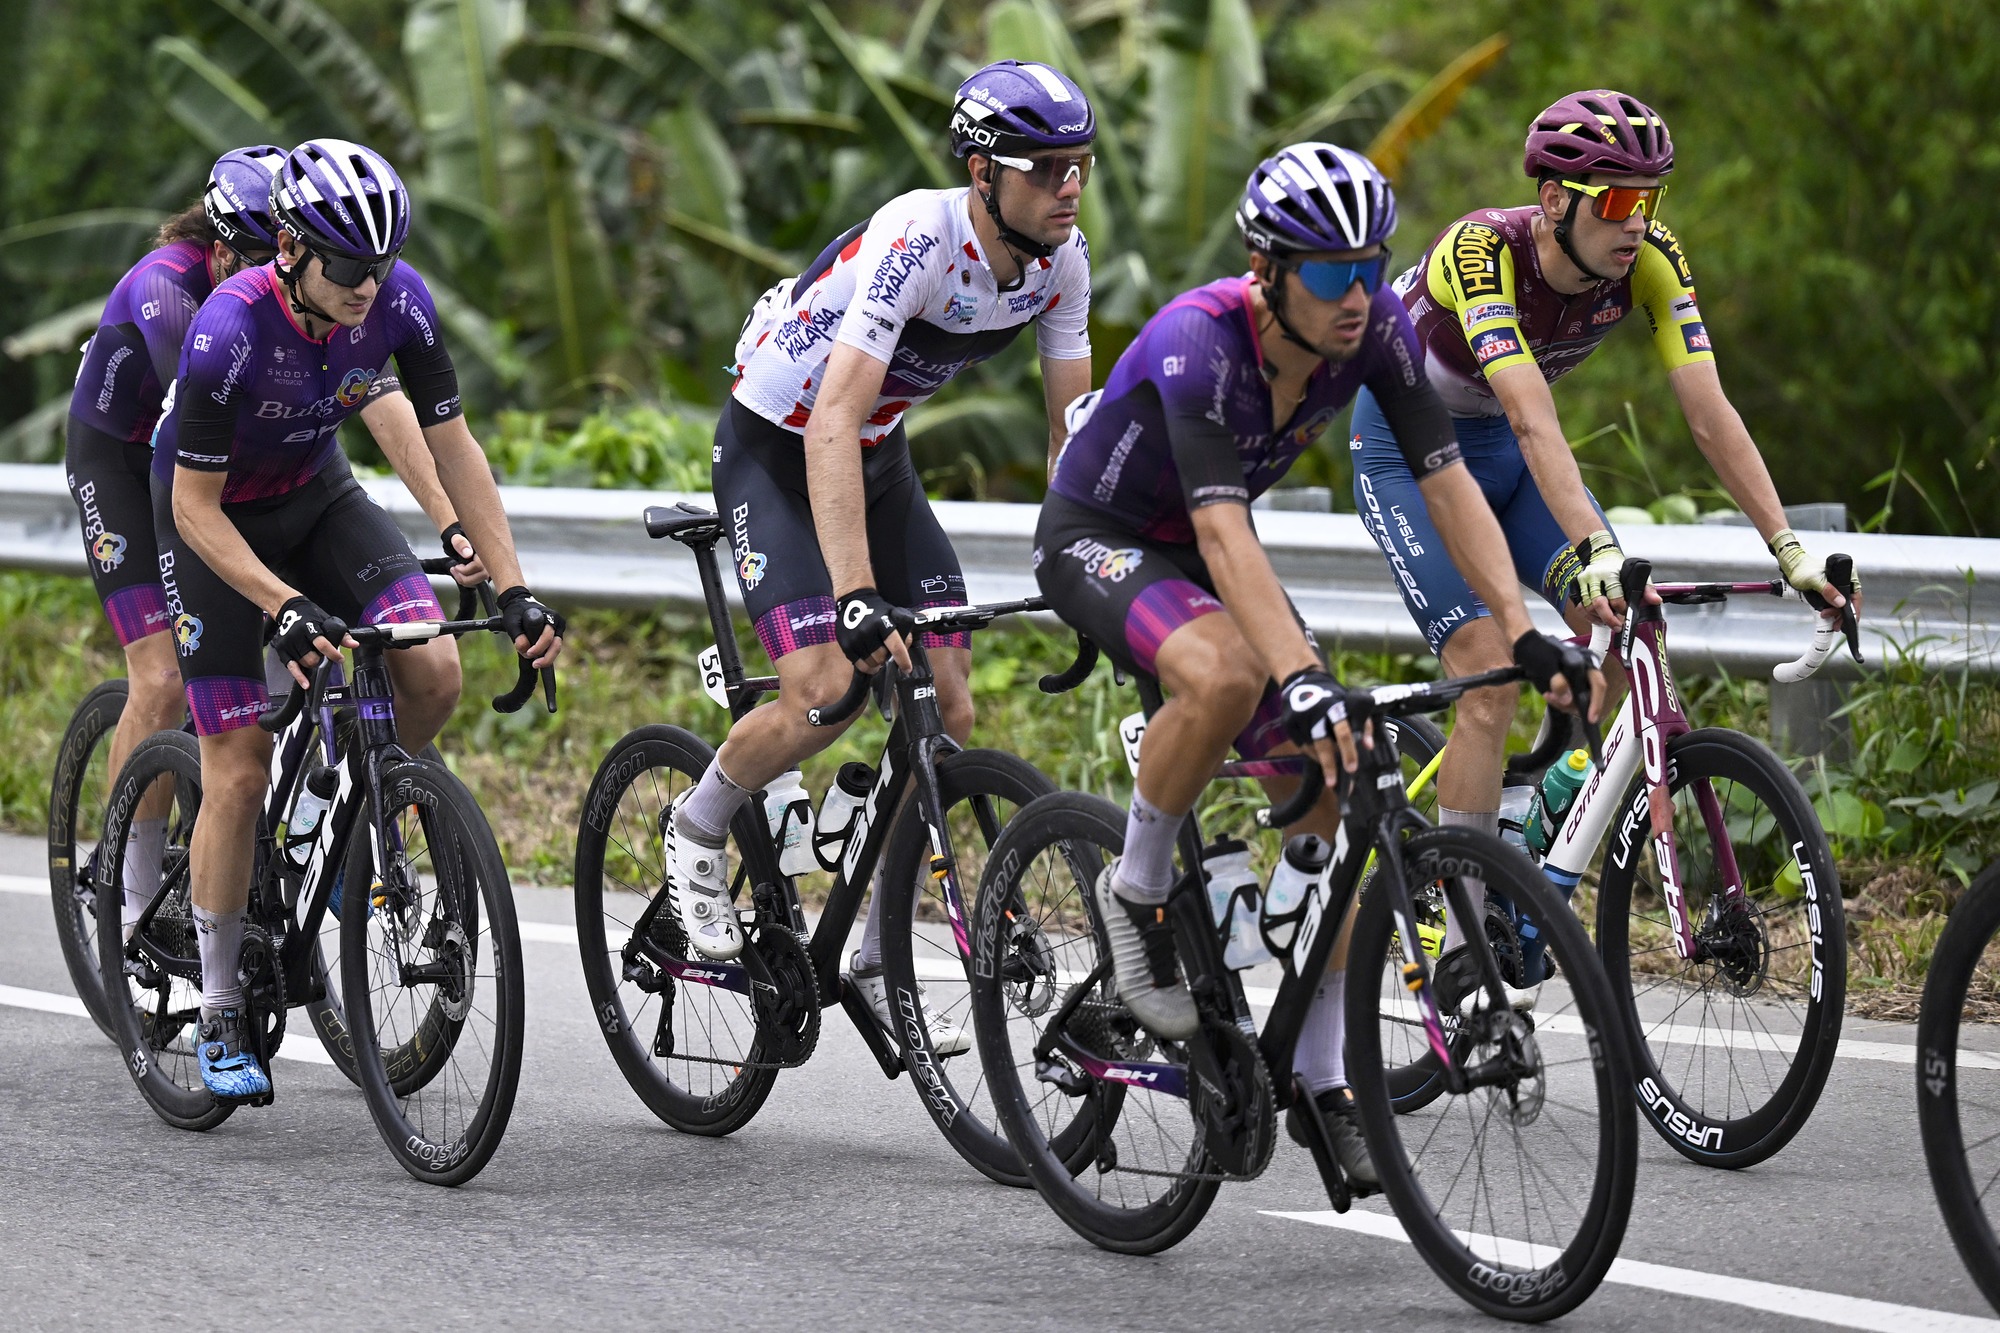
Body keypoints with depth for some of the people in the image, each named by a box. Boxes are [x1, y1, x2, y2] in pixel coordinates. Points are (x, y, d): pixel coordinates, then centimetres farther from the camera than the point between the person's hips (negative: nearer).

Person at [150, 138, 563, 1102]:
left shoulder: (398, 300, -21)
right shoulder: (230, 330, -33)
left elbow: (452, 447, -11)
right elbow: (196, 507, -27)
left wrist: (515, 590, -18)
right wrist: (286, 608, -39)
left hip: (317, 496, 4)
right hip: (215, 521, -4)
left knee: (434, 674, -21)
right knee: (239, 771, -8)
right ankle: (219, 1018, 4)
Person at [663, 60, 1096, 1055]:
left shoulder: (1059, 260, -13)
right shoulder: (914, 243, -34)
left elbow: (1074, 427, -2)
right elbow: (833, 425, -41)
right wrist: (857, 598, -49)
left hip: (877, 455, 7)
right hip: (774, 449, -7)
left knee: (947, 713, -4)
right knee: (823, 692, -23)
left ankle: (878, 962, 7)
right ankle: (697, 835, 6)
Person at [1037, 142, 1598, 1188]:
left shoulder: (1375, 328, -18)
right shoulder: (1197, 340, -35)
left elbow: (1447, 481, -16)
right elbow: (1222, 533, -43)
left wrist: (1525, 634, -27)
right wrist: (1301, 678, -55)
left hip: (1201, 552, 6)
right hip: (1096, 540, -6)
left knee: (1331, 789, -9)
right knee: (1228, 672, -37)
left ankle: (1322, 1080, 1)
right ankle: (1136, 893, -12)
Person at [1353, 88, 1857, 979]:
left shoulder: (1650, 261, -19)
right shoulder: (1484, 253, -34)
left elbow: (1708, 411, -23)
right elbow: (1533, 420, -46)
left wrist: (1787, 547, -33)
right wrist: (1595, 551, -58)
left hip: (1500, 453, 5)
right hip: (1405, 448, -5)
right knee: (1489, 671, -21)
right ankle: (1462, 944, -14)